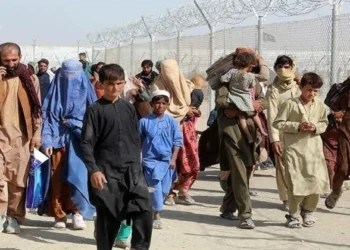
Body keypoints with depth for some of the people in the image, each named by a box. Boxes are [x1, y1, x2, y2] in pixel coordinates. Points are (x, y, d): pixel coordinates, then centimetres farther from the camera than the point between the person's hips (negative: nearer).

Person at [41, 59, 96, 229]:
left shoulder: (85, 91, 7)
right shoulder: (55, 92, 8)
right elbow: (46, 115, 3)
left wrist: (73, 123, -10)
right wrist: (46, 140, -7)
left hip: (78, 139, -1)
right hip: (57, 139, 1)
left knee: (78, 175, -12)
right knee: (58, 178, 0)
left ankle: (77, 212, -3)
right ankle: (59, 215, 8)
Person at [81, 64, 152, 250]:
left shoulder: (128, 108, 11)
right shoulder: (95, 110, -3)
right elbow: (86, 144, -7)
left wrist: (136, 163, 13)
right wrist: (93, 170, -16)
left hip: (131, 169, 4)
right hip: (106, 172, -3)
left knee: (144, 210, -9)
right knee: (107, 217, 3)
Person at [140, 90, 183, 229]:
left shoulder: (171, 122, 2)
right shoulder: (144, 121, -3)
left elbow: (177, 141, 5)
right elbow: (137, 142, 4)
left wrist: (173, 159, -2)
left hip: (167, 161, 3)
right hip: (150, 160, -3)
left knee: (165, 189, 8)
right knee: (155, 188, -8)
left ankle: (153, 210, 29)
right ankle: (156, 215, 3)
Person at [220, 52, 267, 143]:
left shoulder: (232, 72, -14)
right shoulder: (251, 76, -12)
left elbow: (222, 79, -15)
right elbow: (252, 87, 2)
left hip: (235, 99, 0)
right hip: (246, 99, 0)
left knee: (241, 116, 6)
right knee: (253, 114, 21)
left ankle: (249, 136, -1)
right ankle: (262, 130, 33)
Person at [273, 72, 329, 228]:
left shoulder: (320, 104, 4)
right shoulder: (290, 104, -7)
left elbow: (324, 123, 14)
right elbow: (277, 123, -6)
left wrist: (316, 127, -7)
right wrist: (297, 126, -14)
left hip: (314, 148, 3)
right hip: (294, 148, -3)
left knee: (317, 181, 1)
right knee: (296, 183, -2)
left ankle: (308, 211, 22)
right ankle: (293, 214, 15)